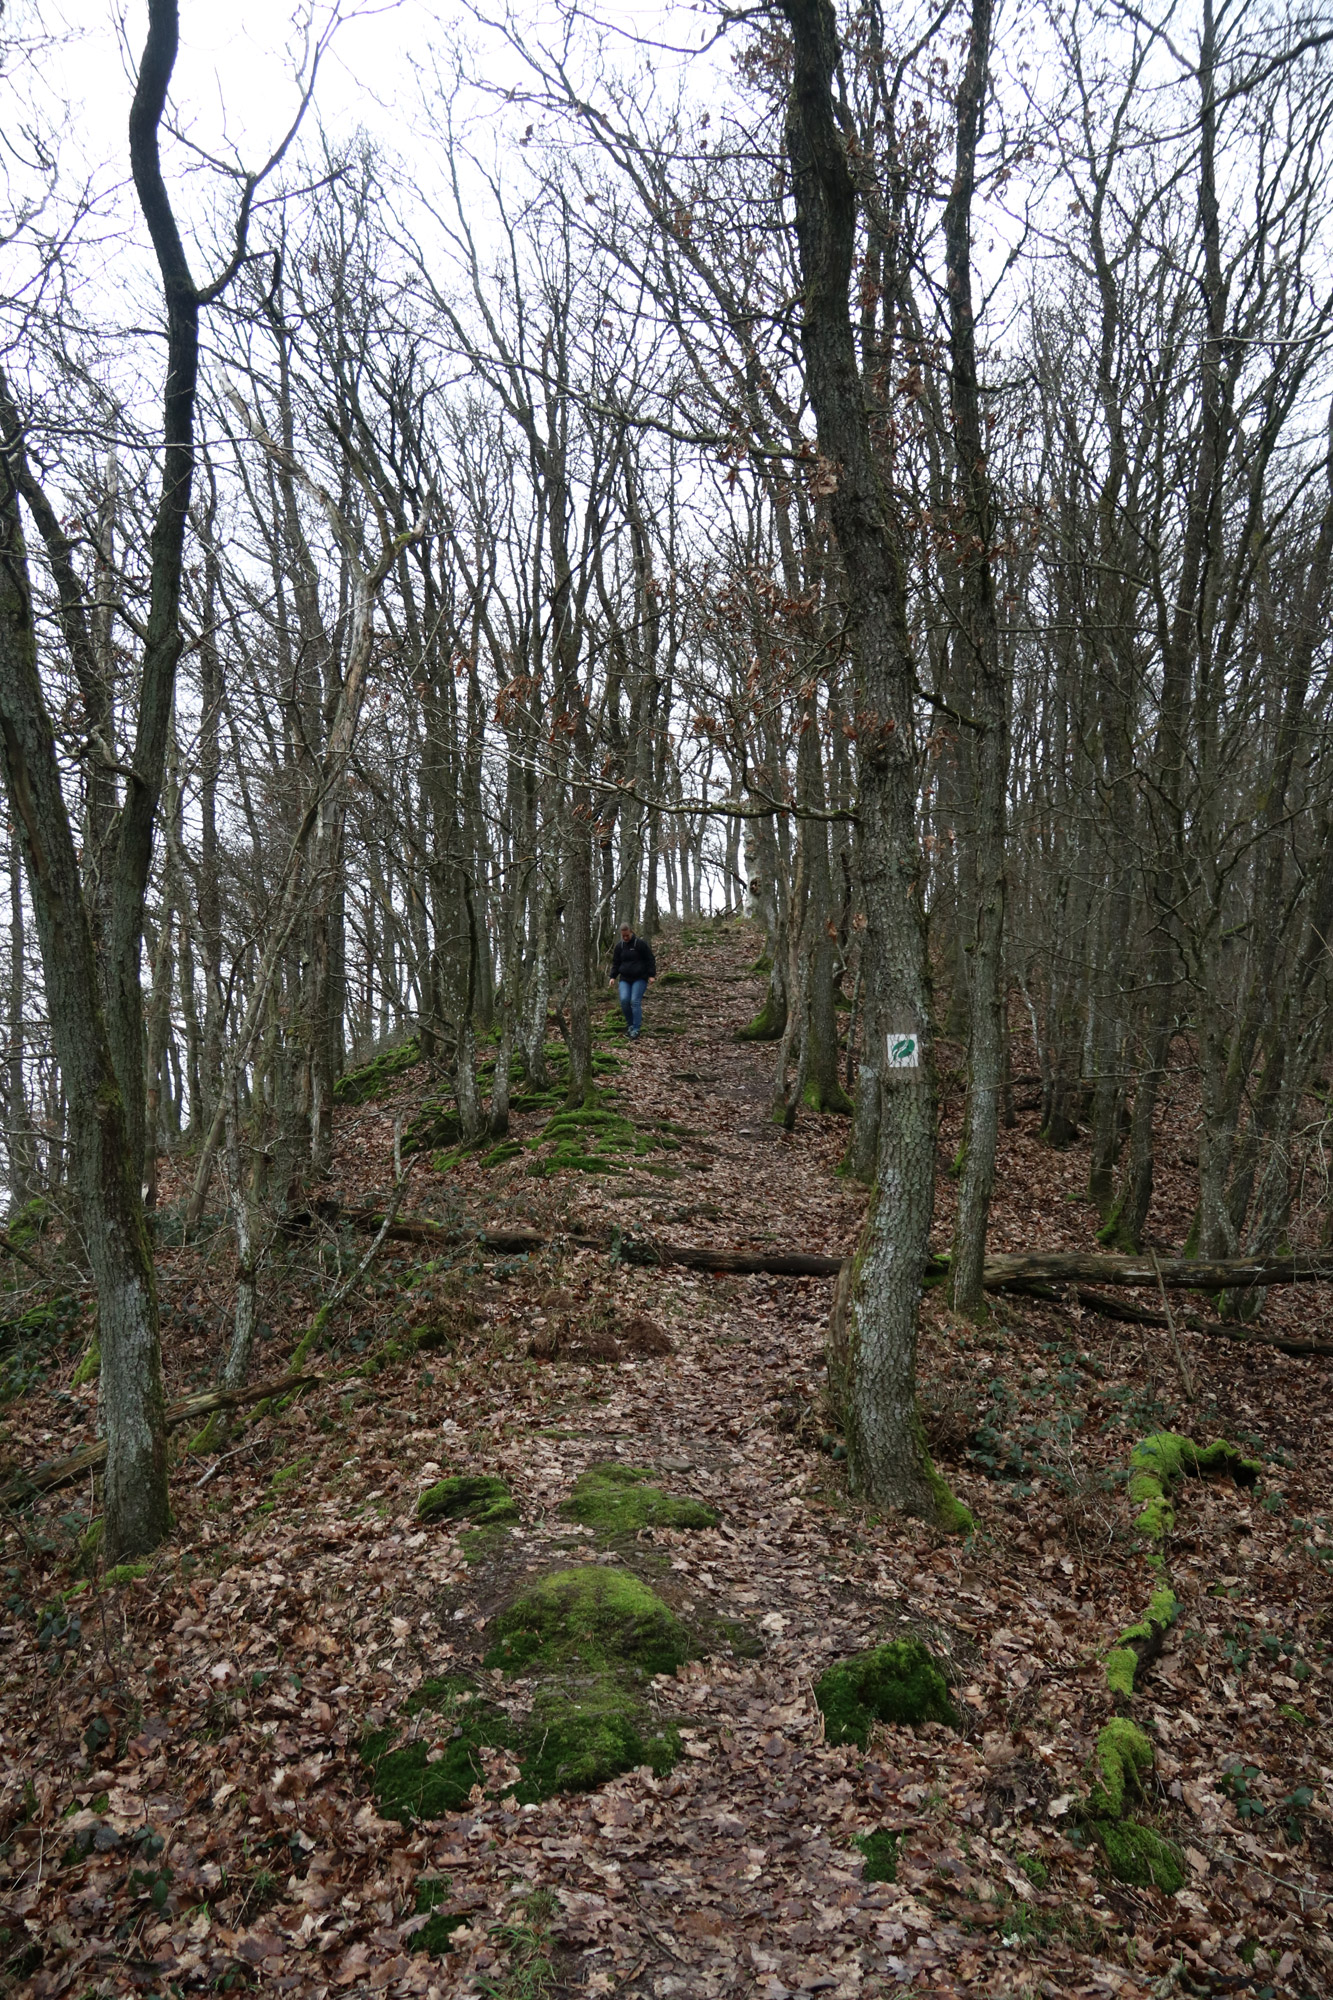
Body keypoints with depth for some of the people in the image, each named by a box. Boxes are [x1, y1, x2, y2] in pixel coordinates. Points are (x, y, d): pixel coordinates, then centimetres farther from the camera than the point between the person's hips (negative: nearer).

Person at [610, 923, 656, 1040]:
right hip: (624, 979, 4)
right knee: (624, 1000, -15)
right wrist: (613, 976, 7)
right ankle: (630, 1024, 6)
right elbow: (615, 963, 17)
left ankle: (635, 1030, -10)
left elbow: (650, 960, -3)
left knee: (635, 1002, -13)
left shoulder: (640, 944, -5)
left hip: (639, 979, -4)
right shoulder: (619, 946, 9)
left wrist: (651, 975, -7)